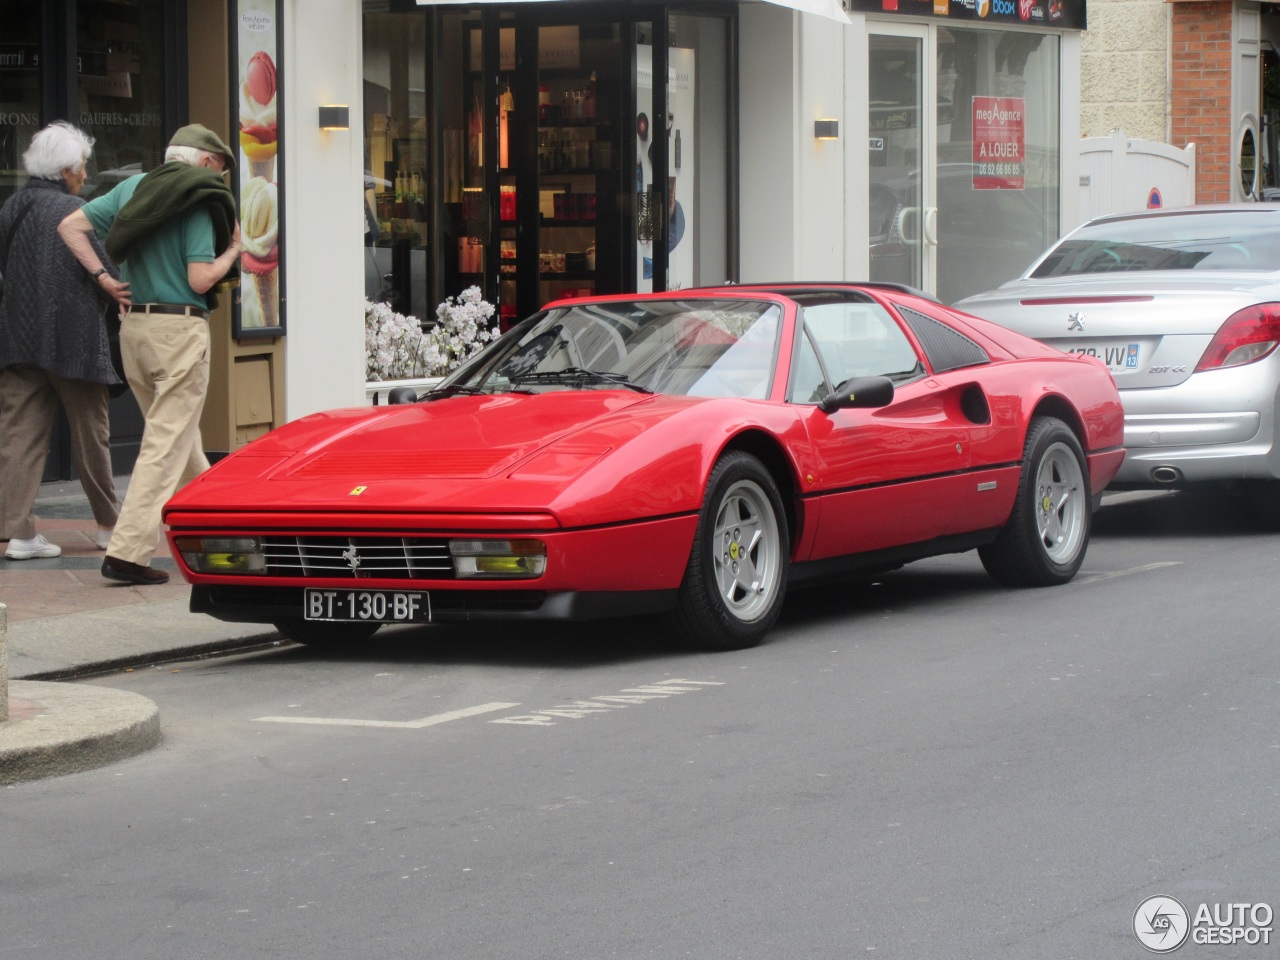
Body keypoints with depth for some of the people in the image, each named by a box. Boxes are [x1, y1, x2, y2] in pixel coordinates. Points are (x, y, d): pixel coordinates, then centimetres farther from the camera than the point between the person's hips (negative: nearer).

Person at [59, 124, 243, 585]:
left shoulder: (133, 187, 11)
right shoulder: (199, 201, -9)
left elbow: (71, 226, 9)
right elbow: (200, 280, -15)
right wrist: (232, 251, 1)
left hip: (133, 325, 8)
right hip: (180, 328, -8)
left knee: (180, 437, 20)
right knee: (167, 445, -6)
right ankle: (128, 552, -12)